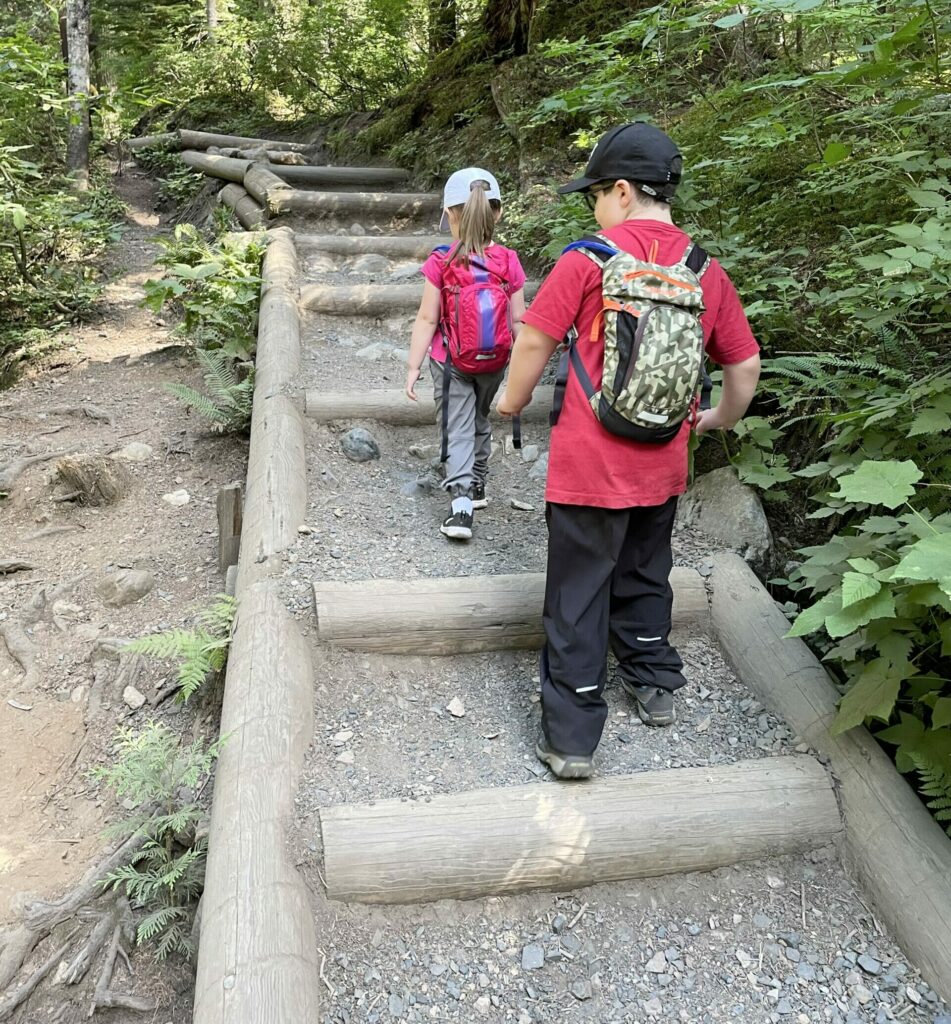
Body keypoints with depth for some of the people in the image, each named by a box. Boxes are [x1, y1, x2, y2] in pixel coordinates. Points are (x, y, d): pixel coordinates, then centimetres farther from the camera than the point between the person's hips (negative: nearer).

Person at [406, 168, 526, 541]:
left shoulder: (440, 264, -15)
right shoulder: (508, 262, -9)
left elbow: (427, 321, -13)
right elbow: (518, 321, -5)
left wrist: (413, 366, -6)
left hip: (452, 363, -3)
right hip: (494, 363, 3)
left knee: (457, 428, 1)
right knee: (479, 419, 23)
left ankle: (461, 502, -14)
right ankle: (477, 484, 37)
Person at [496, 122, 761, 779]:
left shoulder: (589, 259, -10)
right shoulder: (707, 270, 3)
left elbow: (536, 341, -9)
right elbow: (746, 364, 9)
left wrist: (514, 401, 9)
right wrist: (722, 417, 27)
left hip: (590, 464, -5)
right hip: (662, 466, 5)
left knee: (578, 596, 4)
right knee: (645, 576, 24)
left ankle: (572, 738, 9)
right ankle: (656, 686, 40)